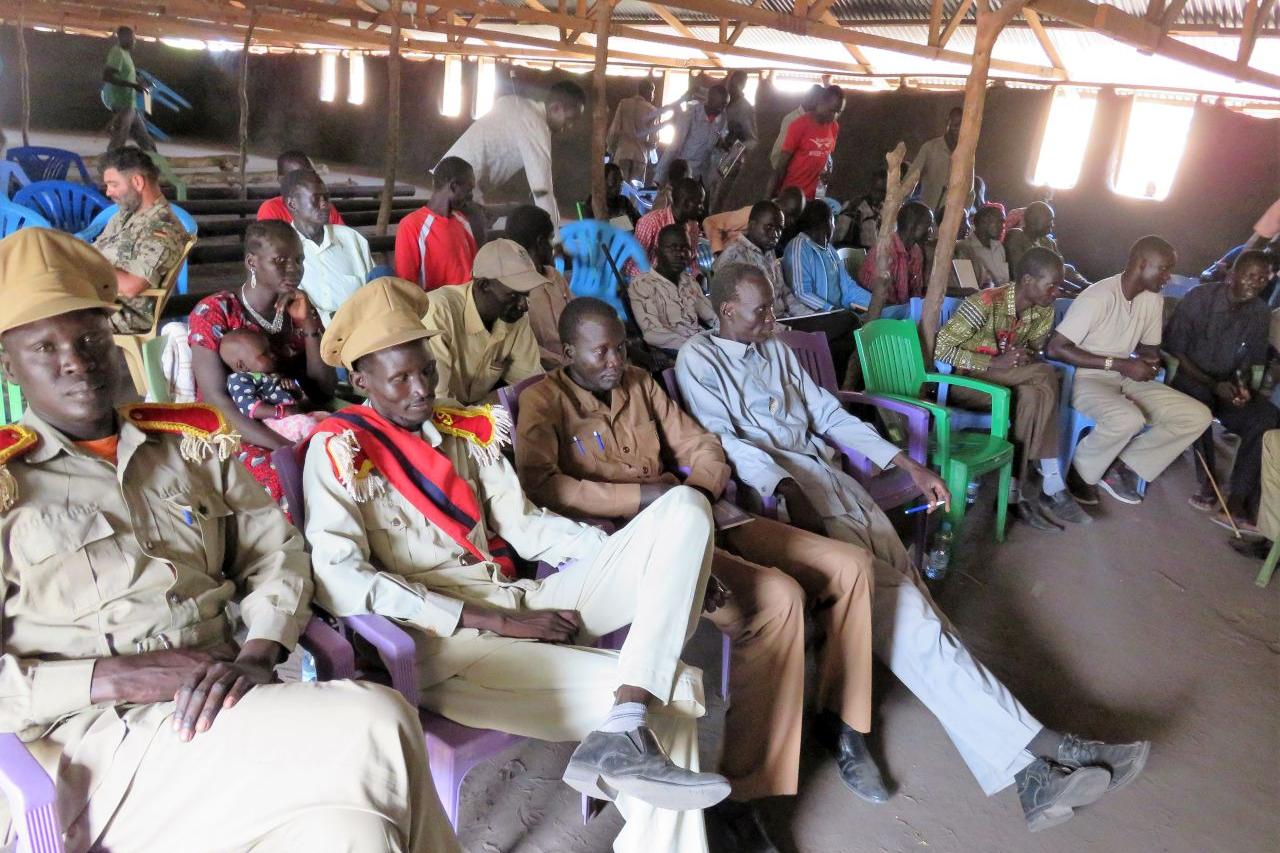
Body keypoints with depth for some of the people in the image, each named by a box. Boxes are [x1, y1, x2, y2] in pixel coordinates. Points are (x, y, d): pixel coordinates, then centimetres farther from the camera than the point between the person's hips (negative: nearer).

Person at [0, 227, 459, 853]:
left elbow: (277, 551, 14)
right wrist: (116, 678, -14)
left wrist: (256, 654, -5)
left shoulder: (189, 442, 18)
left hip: (223, 706, 4)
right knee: (370, 726, -27)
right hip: (101, 741, -4)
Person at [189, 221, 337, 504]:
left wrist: (308, 325, -9)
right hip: (233, 434, -4)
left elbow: (323, 393, 3)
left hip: (295, 428, 5)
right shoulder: (213, 312, -6)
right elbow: (216, 399, -14)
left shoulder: (301, 311, 8)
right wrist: (285, 447, -25)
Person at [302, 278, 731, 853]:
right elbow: (341, 582, -13)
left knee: (685, 507, -14)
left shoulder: (465, 430, 16)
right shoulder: (339, 450, -3)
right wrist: (500, 623, -16)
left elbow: (521, 524, 13)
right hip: (446, 642, -7)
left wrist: (651, 559, -1)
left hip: (527, 606, 7)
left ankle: (625, 732, -26)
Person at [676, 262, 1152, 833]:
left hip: (826, 474, 6)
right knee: (893, 597, -24)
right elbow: (723, 439, -10)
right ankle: (1024, 752, -28)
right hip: (772, 488, -6)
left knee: (903, 594, -16)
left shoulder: (777, 352, 27)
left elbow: (830, 415, 25)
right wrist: (790, 493, -25)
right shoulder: (699, 358, 5)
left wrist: (908, 465, 15)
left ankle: (1024, 763, -25)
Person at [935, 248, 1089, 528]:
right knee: (1044, 376, -27)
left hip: (1008, 381, 6)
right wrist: (994, 363, -26)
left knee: (1035, 396, -29)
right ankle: (1051, 488, -20)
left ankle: (1016, 487, -24)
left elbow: (1034, 349, 11)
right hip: (965, 381, -6)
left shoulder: (1043, 311, -2)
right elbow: (939, 348, -21)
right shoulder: (985, 304, -22)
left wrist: (1026, 359, -15)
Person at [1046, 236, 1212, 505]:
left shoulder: (1154, 300, 3)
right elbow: (1055, 348, -25)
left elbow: (1149, 347, 17)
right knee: (1128, 419, -37)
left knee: (1198, 416, -6)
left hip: (1127, 380, 8)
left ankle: (1120, 467, -2)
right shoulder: (1097, 297, -21)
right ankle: (1080, 471, -9)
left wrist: (1150, 361, -11)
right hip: (1086, 379, -8)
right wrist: (1120, 364, -25)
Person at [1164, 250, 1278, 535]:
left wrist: (1243, 387, -15)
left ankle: (1238, 502, -25)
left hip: (1230, 385, 4)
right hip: (1190, 378, -4)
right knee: (1199, 401, -39)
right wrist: (1213, 384, -20)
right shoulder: (1199, 298, -11)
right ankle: (1208, 484, -20)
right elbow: (1175, 351, -11)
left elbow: (1248, 364, 9)